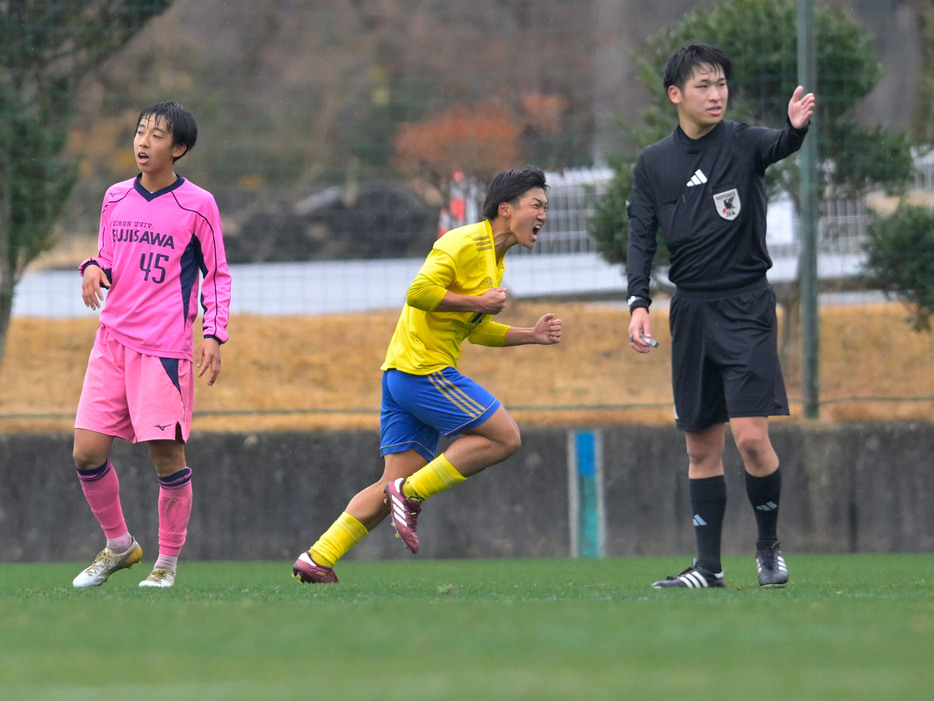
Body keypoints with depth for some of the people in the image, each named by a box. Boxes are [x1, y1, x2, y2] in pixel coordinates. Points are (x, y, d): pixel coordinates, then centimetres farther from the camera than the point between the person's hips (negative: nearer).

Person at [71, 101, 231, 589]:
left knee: (167, 456, -5)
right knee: (87, 452, -3)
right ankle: (118, 545, 17)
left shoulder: (197, 205, -2)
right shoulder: (116, 198, 11)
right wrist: (93, 269, -2)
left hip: (166, 347, -4)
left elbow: (217, 275, 4)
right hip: (113, 339, 4)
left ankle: (168, 561, 10)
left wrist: (214, 336, -7)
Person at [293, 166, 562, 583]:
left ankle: (317, 560, 4)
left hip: (402, 374, 10)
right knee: (504, 437, -8)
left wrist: (531, 335, 20)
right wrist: (478, 302, -15)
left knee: (395, 483, 6)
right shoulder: (467, 243, -11)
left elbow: (477, 331, 30)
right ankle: (412, 492, -7)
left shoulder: (493, 259, 22)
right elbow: (419, 292, -22)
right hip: (425, 370, -10)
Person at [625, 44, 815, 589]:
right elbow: (642, 238, 7)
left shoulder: (742, 143, -5)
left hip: (745, 306, -4)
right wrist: (639, 304, -7)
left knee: (750, 436, -13)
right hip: (691, 312, 4)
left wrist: (797, 128, -51)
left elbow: (780, 146, -27)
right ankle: (709, 565, 12)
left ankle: (769, 546, 8)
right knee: (702, 447, 7)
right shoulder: (654, 164, 7)